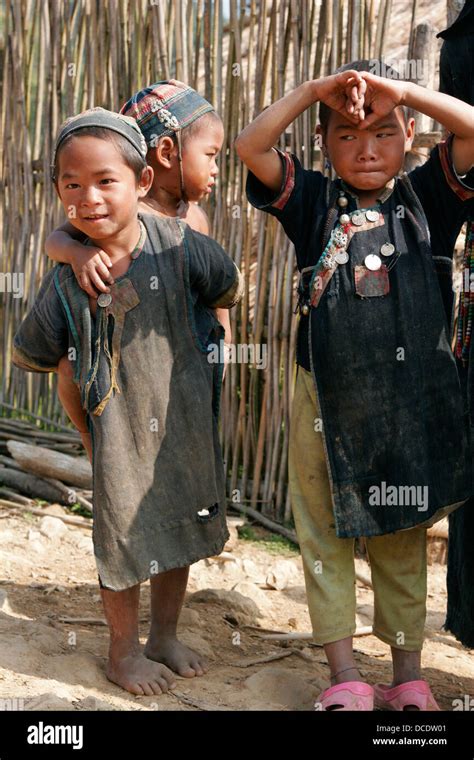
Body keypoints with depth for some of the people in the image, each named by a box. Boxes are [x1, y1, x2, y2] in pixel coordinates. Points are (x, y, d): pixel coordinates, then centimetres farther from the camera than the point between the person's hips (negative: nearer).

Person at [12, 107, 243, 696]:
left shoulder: (177, 245, -15)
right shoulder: (65, 280, -14)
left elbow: (228, 290, 6)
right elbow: (29, 355, 1)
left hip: (186, 419, 2)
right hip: (120, 427, -2)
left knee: (180, 525, 16)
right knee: (125, 534, 8)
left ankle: (164, 635, 39)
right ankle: (124, 651, 31)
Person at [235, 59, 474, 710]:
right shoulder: (314, 202, 4)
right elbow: (250, 146, -6)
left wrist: (401, 89, -10)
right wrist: (315, 89, -10)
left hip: (411, 399, 0)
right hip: (327, 397, 1)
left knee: (403, 536, 12)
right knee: (326, 534, 6)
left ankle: (408, 673, 25)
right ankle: (345, 674, 18)